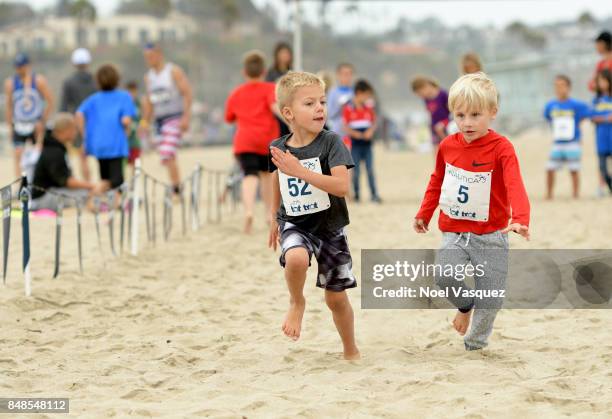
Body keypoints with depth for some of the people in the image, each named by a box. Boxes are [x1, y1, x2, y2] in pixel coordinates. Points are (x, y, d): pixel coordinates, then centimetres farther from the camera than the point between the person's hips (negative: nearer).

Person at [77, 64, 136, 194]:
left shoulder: (94, 98, 12)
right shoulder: (124, 97, 4)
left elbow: (79, 114, -3)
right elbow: (126, 120, -9)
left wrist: (85, 135, 3)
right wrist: (126, 130, 11)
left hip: (97, 143, 4)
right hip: (116, 144, -4)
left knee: (105, 179, 18)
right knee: (116, 180, -13)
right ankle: (104, 186, -39)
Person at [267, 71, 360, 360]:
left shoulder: (331, 142, -15)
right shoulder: (278, 148, -4)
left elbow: (342, 186, -26)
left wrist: (301, 171, -33)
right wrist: (274, 220, 25)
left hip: (330, 227, -1)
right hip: (295, 225, 1)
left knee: (336, 297, 8)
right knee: (296, 258, -34)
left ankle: (351, 352, 30)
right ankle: (296, 302, -3)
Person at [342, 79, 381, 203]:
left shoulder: (369, 107, 6)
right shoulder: (348, 108, -7)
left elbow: (374, 122, 13)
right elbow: (346, 127, -7)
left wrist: (370, 131, -7)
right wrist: (356, 134, -18)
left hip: (367, 143, 3)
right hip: (355, 144, -3)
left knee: (370, 169, 1)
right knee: (356, 170, 2)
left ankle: (374, 194, 2)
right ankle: (356, 194, 12)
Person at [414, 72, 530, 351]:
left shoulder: (501, 148, -14)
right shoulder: (448, 146, 0)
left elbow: (515, 186, -28)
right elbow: (437, 182, 18)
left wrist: (520, 219, -44)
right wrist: (424, 214, 20)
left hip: (491, 235, -3)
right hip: (454, 233, 3)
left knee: (490, 298, -1)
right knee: (444, 277, -20)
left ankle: (475, 344, 22)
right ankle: (464, 306, 13)